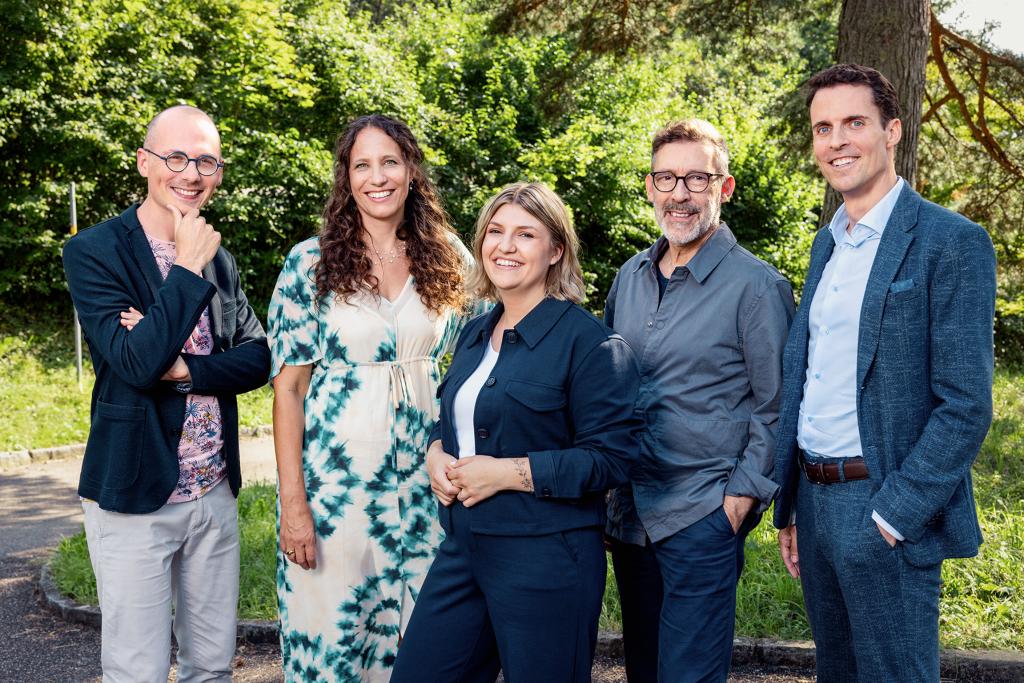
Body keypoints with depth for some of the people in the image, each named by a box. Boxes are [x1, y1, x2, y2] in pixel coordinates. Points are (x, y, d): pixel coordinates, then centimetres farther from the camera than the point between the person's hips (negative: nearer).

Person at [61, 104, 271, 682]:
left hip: (216, 493, 5)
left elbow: (257, 359, 1)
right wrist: (189, 267, -19)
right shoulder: (94, 252, -10)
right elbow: (136, 363, -21)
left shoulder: (220, 260, 8)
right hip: (135, 498, -5)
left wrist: (183, 368, -15)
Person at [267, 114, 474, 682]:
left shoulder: (447, 257, 3)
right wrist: (293, 503, -10)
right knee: (330, 634, 7)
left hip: (423, 478, 3)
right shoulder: (311, 261, -4)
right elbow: (288, 386, -6)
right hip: (334, 474, -2)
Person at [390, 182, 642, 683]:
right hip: (462, 548, 7)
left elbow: (611, 457, -16)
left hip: (545, 560, -7)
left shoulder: (588, 341, -12)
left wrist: (509, 472, -20)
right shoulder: (476, 333, 11)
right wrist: (436, 453, 1)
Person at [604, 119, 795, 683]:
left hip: (702, 517, -6)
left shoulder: (756, 286, -11)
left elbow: (777, 408, -8)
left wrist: (741, 497, -12)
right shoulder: (630, 276, 7)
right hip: (627, 510, 6)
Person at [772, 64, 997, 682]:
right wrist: (789, 508, 12)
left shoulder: (952, 242, -10)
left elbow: (967, 405, -15)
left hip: (886, 514, -7)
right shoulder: (827, 243, 13)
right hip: (814, 499, 7)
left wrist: (891, 515, -18)